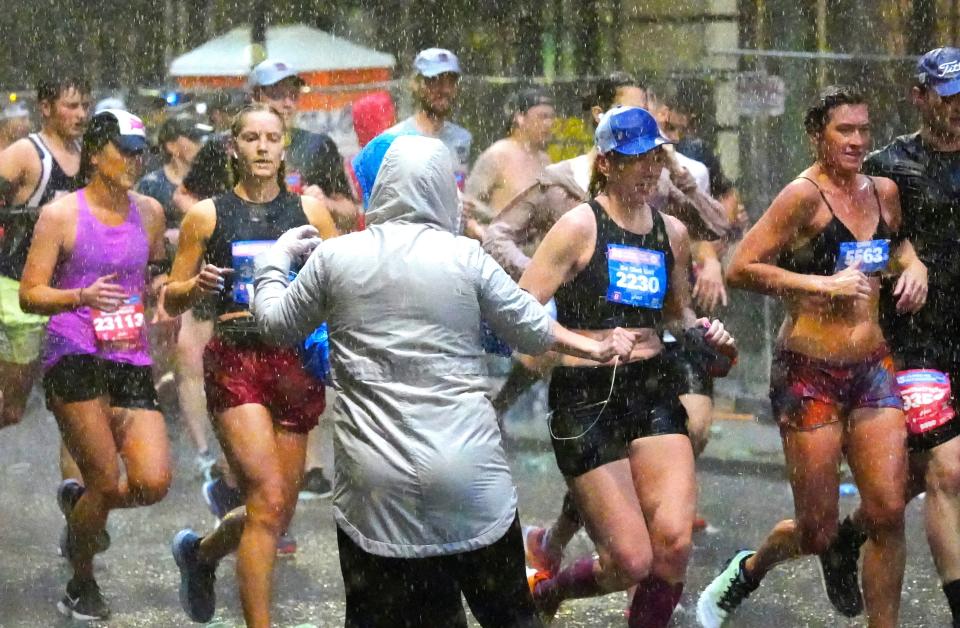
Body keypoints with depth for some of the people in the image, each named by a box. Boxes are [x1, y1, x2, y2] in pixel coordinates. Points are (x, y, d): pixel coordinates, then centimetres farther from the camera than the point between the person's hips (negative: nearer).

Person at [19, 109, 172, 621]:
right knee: (107, 484, -10)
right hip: (73, 358, -5)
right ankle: (81, 586, 15)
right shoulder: (60, 215, -3)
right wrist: (81, 297, -24)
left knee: (153, 483, -11)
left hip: (132, 362, 5)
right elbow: (29, 295, -5)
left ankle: (78, 501, 23)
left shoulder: (149, 213, 11)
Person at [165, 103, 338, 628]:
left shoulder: (308, 210, 8)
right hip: (234, 362, -3)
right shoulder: (207, 215, 4)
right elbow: (171, 299, 8)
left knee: (278, 512, 7)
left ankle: (201, 552, 38)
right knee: (268, 499, -17)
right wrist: (197, 286, -13)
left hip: (294, 362, 3)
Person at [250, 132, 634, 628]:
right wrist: (597, 349, 25)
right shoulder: (467, 257, -2)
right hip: (468, 477, 0)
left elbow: (279, 325, 14)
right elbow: (533, 330, 7)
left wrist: (277, 259, 33)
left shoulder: (334, 257, 0)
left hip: (375, 491, 1)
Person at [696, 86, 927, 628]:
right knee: (818, 532, 1)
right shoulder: (805, 195, -11)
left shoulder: (883, 192, 9)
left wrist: (913, 264, 11)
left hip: (872, 367, 6)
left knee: (888, 513, -6)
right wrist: (823, 284, -20)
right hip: (810, 373, -6)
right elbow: (742, 268, -15)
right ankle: (747, 572, 32)